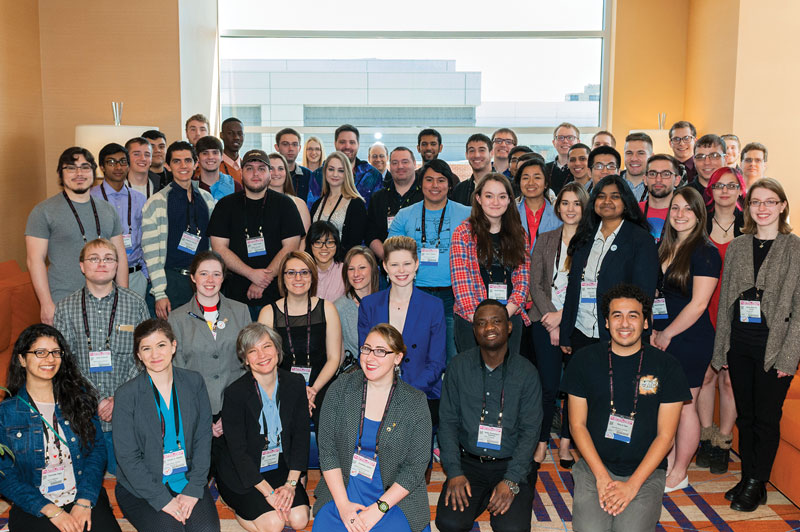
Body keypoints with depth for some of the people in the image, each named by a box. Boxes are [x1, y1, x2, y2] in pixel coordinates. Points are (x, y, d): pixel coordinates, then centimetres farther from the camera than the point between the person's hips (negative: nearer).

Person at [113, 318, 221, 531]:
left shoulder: (194, 383, 0)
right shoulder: (126, 395, -9)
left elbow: (203, 439, 1)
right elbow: (127, 457, -10)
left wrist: (193, 489, -10)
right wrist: (162, 499, -16)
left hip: (188, 480, 2)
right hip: (141, 487, -2)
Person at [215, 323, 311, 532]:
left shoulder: (295, 384, -4)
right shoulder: (235, 393, -17)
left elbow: (301, 436, -1)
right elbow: (238, 451, -17)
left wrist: (291, 483, -12)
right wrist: (268, 492, -21)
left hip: (280, 468, 4)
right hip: (242, 474, -4)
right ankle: (239, 508, 8)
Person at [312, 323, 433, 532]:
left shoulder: (415, 403, -6)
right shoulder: (341, 388, -2)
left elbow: (416, 466, -5)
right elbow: (327, 448, -2)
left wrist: (378, 508, -14)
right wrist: (342, 503, -11)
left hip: (395, 498, -1)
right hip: (341, 490, 2)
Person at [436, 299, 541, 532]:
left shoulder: (526, 372, -4)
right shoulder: (459, 366, 0)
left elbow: (529, 430, -5)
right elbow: (447, 421, 1)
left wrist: (511, 481, -16)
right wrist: (454, 472, -11)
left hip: (511, 464, -1)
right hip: (468, 462, 1)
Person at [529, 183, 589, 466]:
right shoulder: (545, 240, 10)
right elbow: (535, 284, 5)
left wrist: (563, 315, -11)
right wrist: (551, 319, -6)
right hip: (545, 321, 1)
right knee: (549, 386, -2)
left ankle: (566, 442, 18)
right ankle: (541, 443, 11)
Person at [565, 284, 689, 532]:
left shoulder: (666, 366, -1)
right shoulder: (585, 360, 1)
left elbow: (665, 435, -2)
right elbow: (577, 424, 2)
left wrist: (632, 485, -10)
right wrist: (602, 477, -8)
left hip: (645, 473, 0)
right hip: (594, 466, 1)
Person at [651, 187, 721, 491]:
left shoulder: (705, 252, -11)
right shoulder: (664, 248, 12)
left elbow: (698, 303, -15)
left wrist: (666, 334, -10)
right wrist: (652, 330, 5)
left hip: (690, 341, -7)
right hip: (661, 339, 7)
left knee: (684, 406, 3)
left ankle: (679, 472, 15)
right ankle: (668, 459, 26)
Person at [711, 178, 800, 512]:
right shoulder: (736, 247, 9)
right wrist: (720, 348, 7)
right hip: (740, 343, 4)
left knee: (767, 417, 3)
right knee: (745, 415, 12)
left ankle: (756, 485, 15)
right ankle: (748, 479, 23)